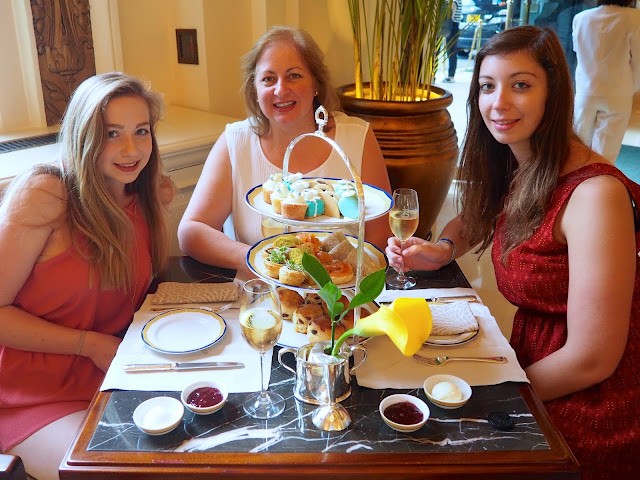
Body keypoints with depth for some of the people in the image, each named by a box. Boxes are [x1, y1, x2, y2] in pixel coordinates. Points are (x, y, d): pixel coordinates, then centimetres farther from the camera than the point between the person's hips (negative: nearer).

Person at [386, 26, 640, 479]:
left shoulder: (595, 194, -25)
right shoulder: (515, 167, -2)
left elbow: (592, 359, -24)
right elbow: (473, 218, 19)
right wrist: (442, 250, -5)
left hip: (586, 416, -6)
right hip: (531, 360, 6)